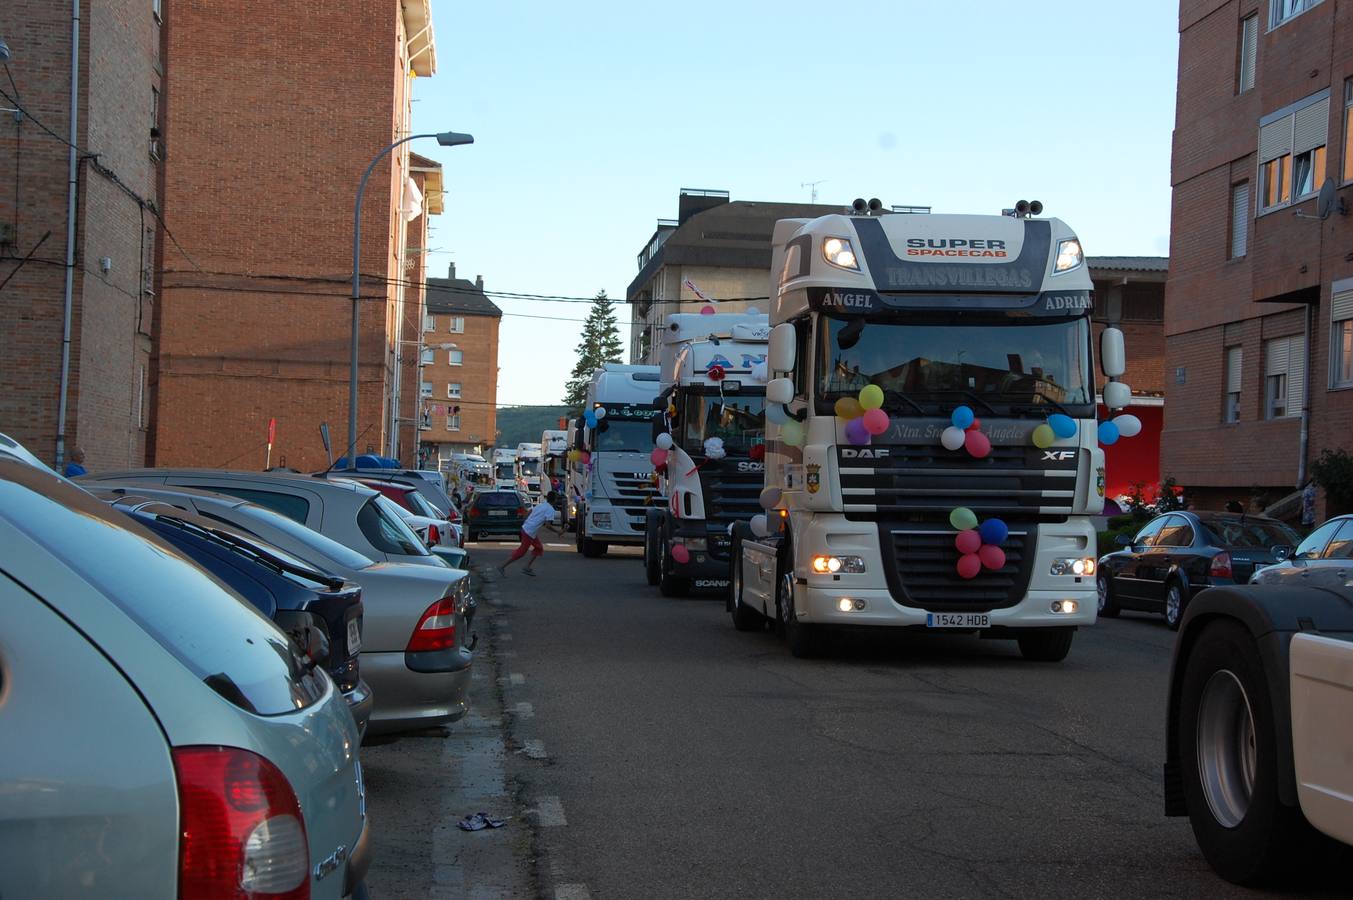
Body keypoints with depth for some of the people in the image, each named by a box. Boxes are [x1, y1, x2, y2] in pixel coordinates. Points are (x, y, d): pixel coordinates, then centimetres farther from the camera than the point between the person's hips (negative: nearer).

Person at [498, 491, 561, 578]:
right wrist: (558, 532, -10)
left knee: (539, 549, 18)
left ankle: (527, 568, 15)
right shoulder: (551, 510, -12)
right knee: (521, 552, 1)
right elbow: (548, 525, -20)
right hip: (529, 533, -9)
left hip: (525, 528, 9)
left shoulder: (540, 505, 13)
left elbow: (527, 514, 17)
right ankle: (502, 567, 5)